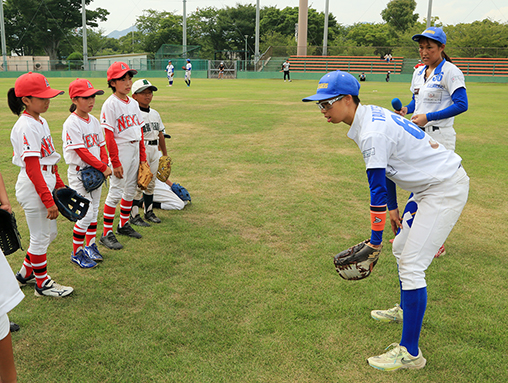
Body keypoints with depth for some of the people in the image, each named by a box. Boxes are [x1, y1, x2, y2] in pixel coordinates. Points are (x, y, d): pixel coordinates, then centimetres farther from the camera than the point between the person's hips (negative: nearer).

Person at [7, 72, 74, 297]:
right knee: (41, 237, 4)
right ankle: (42, 284, 21)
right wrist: (48, 200, -22)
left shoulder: (40, 121, 10)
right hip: (33, 188, -10)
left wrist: (60, 185, 18)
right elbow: (32, 168, -22)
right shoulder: (26, 126, -19)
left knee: (49, 233, 19)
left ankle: (25, 274, 36)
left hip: (45, 184, 10)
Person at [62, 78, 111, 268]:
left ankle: (90, 246, 28)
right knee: (86, 214, -6)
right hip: (79, 173, -7)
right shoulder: (71, 123, -16)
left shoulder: (94, 121, 8)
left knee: (94, 211, 14)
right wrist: (103, 168, -17)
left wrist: (105, 164, -6)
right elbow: (81, 151, -20)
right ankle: (76, 253, 9)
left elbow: (101, 146, 11)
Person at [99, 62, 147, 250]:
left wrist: (143, 156, 12)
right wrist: (115, 162, -18)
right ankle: (107, 234, 2)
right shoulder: (110, 104, -12)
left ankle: (124, 225, 31)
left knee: (131, 189, 15)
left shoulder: (133, 103, 11)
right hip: (120, 150, -8)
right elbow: (108, 136, -15)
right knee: (116, 191, -6)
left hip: (135, 149, 8)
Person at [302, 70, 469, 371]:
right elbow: (388, 165, 16)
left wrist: (375, 240, -17)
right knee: (402, 248, 21)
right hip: (434, 186, 10)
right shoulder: (371, 116, 6)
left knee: (412, 264, -12)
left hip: (446, 189, -10)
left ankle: (410, 352, -5)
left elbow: (378, 189, -24)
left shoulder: (372, 133, -26)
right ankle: (407, 310, 42)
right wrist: (393, 207, 19)